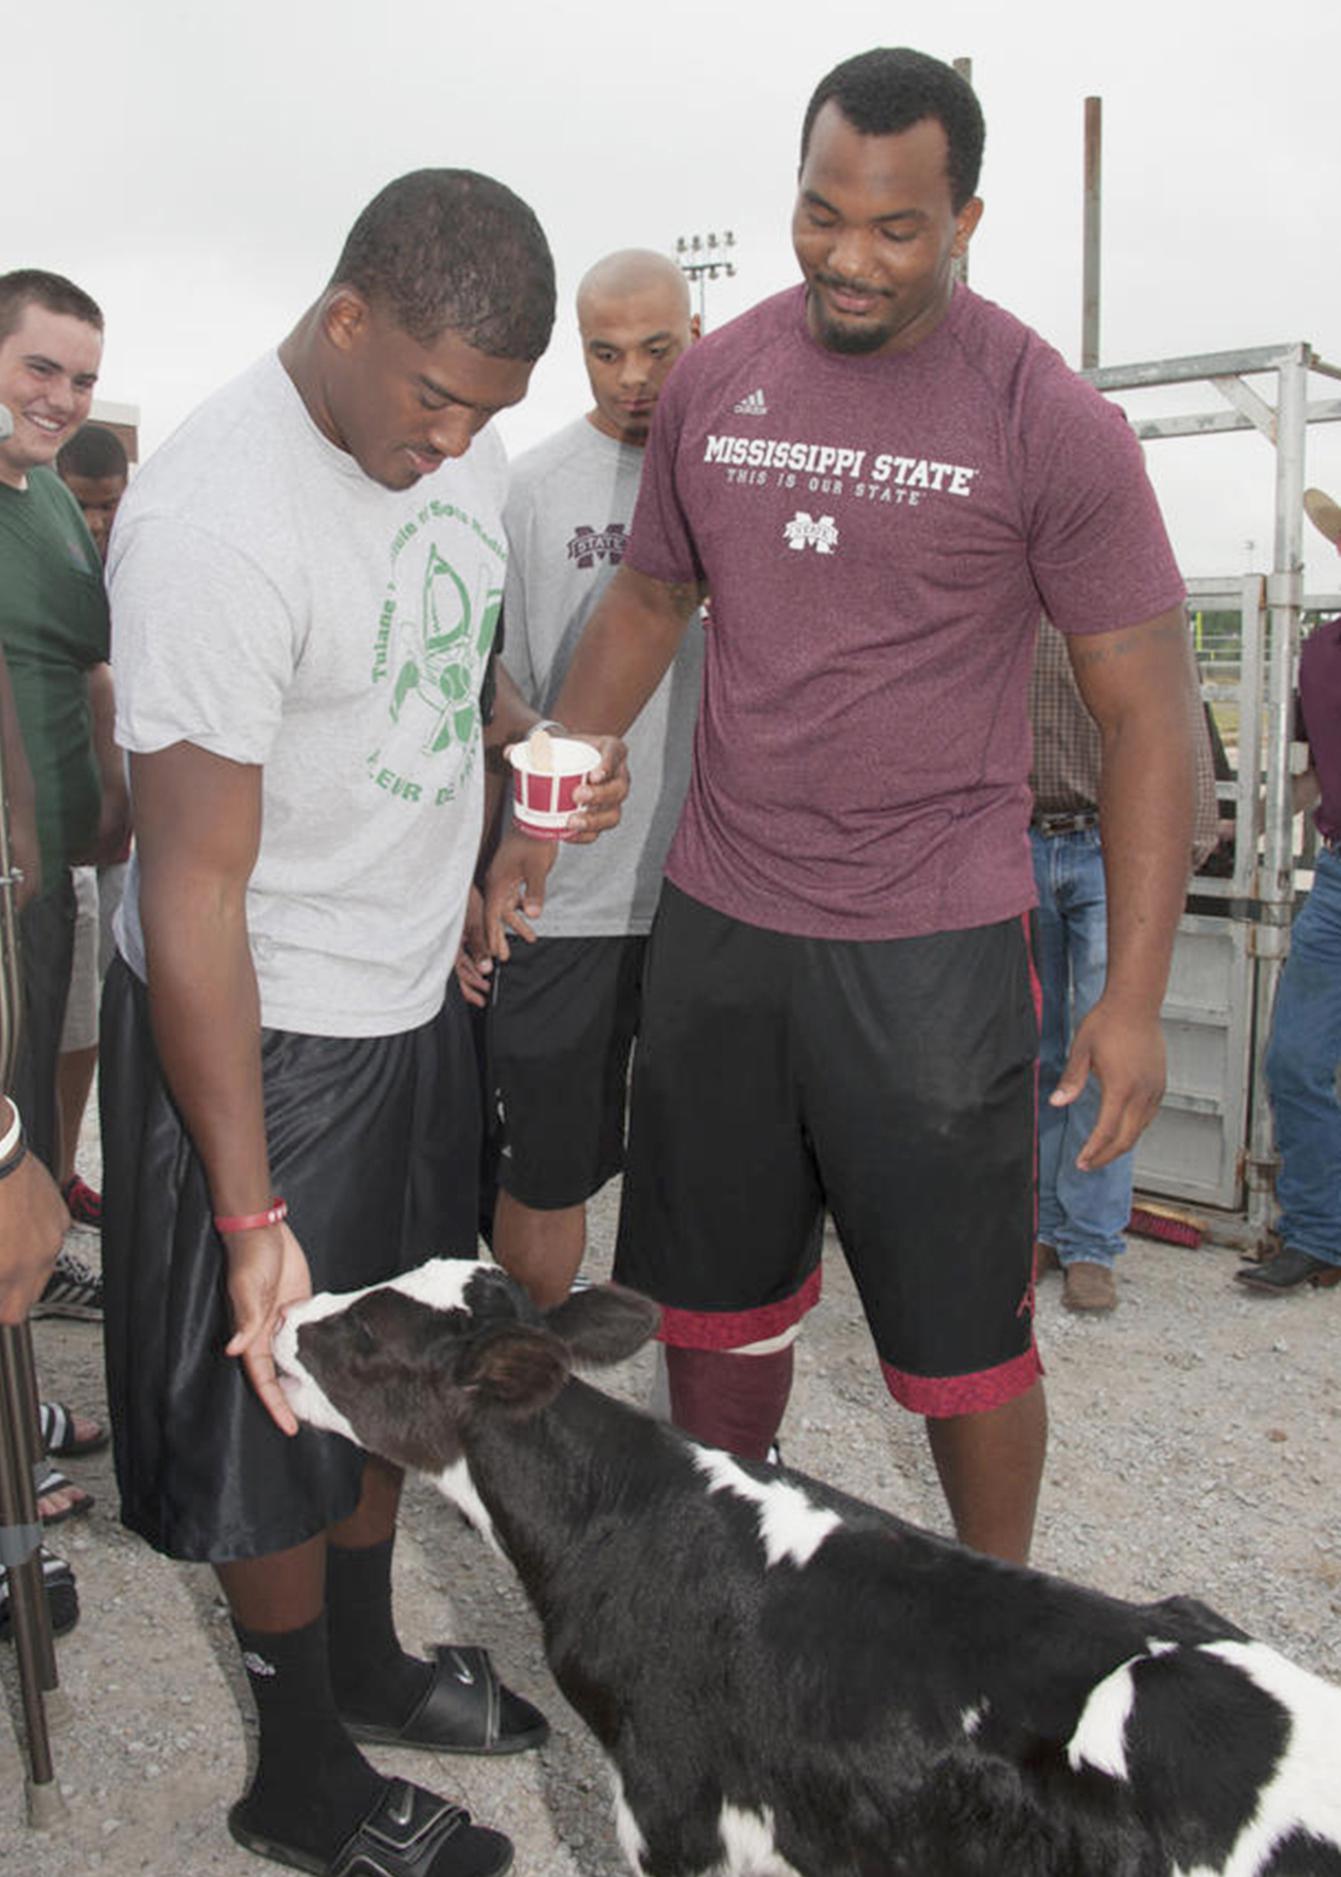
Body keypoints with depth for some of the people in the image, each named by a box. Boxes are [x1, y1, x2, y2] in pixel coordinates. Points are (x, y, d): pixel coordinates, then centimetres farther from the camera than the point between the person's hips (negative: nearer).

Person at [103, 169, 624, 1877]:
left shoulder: (458, 447, 1)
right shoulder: (214, 523, -26)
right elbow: (195, 890, -25)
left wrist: (539, 742, -4)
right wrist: (250, 1212, -25)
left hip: (416, 994, 8)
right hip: (255, 1030, -8)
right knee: (280, 1402, 9)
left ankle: (366, 1663, 46)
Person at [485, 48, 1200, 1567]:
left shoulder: (1049, 422, -7)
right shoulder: (713, 383, 6)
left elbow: (1143, 710, -6)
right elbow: (645, 604, 17)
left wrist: (1134, 997, -12)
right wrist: (537, 820, 11)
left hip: (932, 951, -4)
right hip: (716, 925, 4)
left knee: (960, 1338, 6)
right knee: (712, 1302, 16)